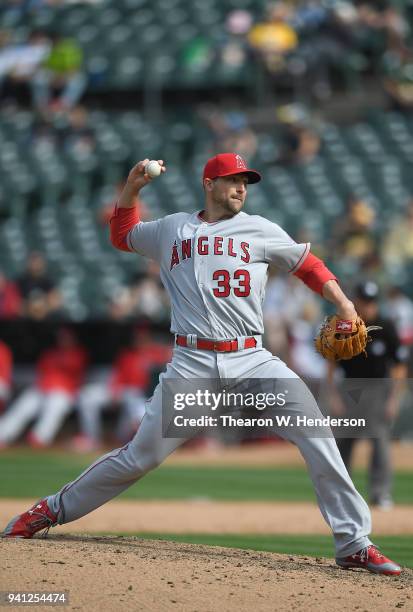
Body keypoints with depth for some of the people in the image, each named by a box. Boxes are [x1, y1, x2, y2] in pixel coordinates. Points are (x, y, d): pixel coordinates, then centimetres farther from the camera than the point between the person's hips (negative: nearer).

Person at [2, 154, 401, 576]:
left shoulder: (260, 231, 13)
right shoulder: (171, 229, 16)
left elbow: (307, 264, 19)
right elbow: (122, 235, 31)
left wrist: (343, 304, 4)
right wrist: (132, 189, 16)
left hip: (251, 362, 1)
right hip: (191, 365, 0)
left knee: (315, 432, -17)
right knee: (141, 456, -4)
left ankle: (353, 543, -13)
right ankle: (53, 510, 15)